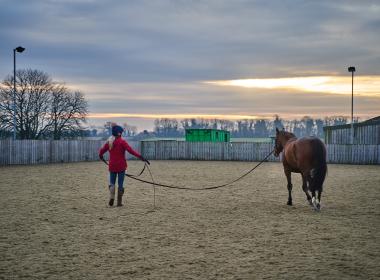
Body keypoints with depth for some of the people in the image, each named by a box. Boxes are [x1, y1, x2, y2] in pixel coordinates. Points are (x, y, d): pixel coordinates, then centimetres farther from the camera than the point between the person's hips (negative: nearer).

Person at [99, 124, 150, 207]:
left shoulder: (109, 142, 2)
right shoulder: (122, 141, -11)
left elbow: (102, 151, 12)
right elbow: (130, 150, -21)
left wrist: (101, 156, 35)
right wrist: (141, 157, -25)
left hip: (112, 166, 3)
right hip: (121, 166, -3)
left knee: (112, 182, 15)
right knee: (120, 184, 6)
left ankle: (111, 197, -9)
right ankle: (119, 202, 7)